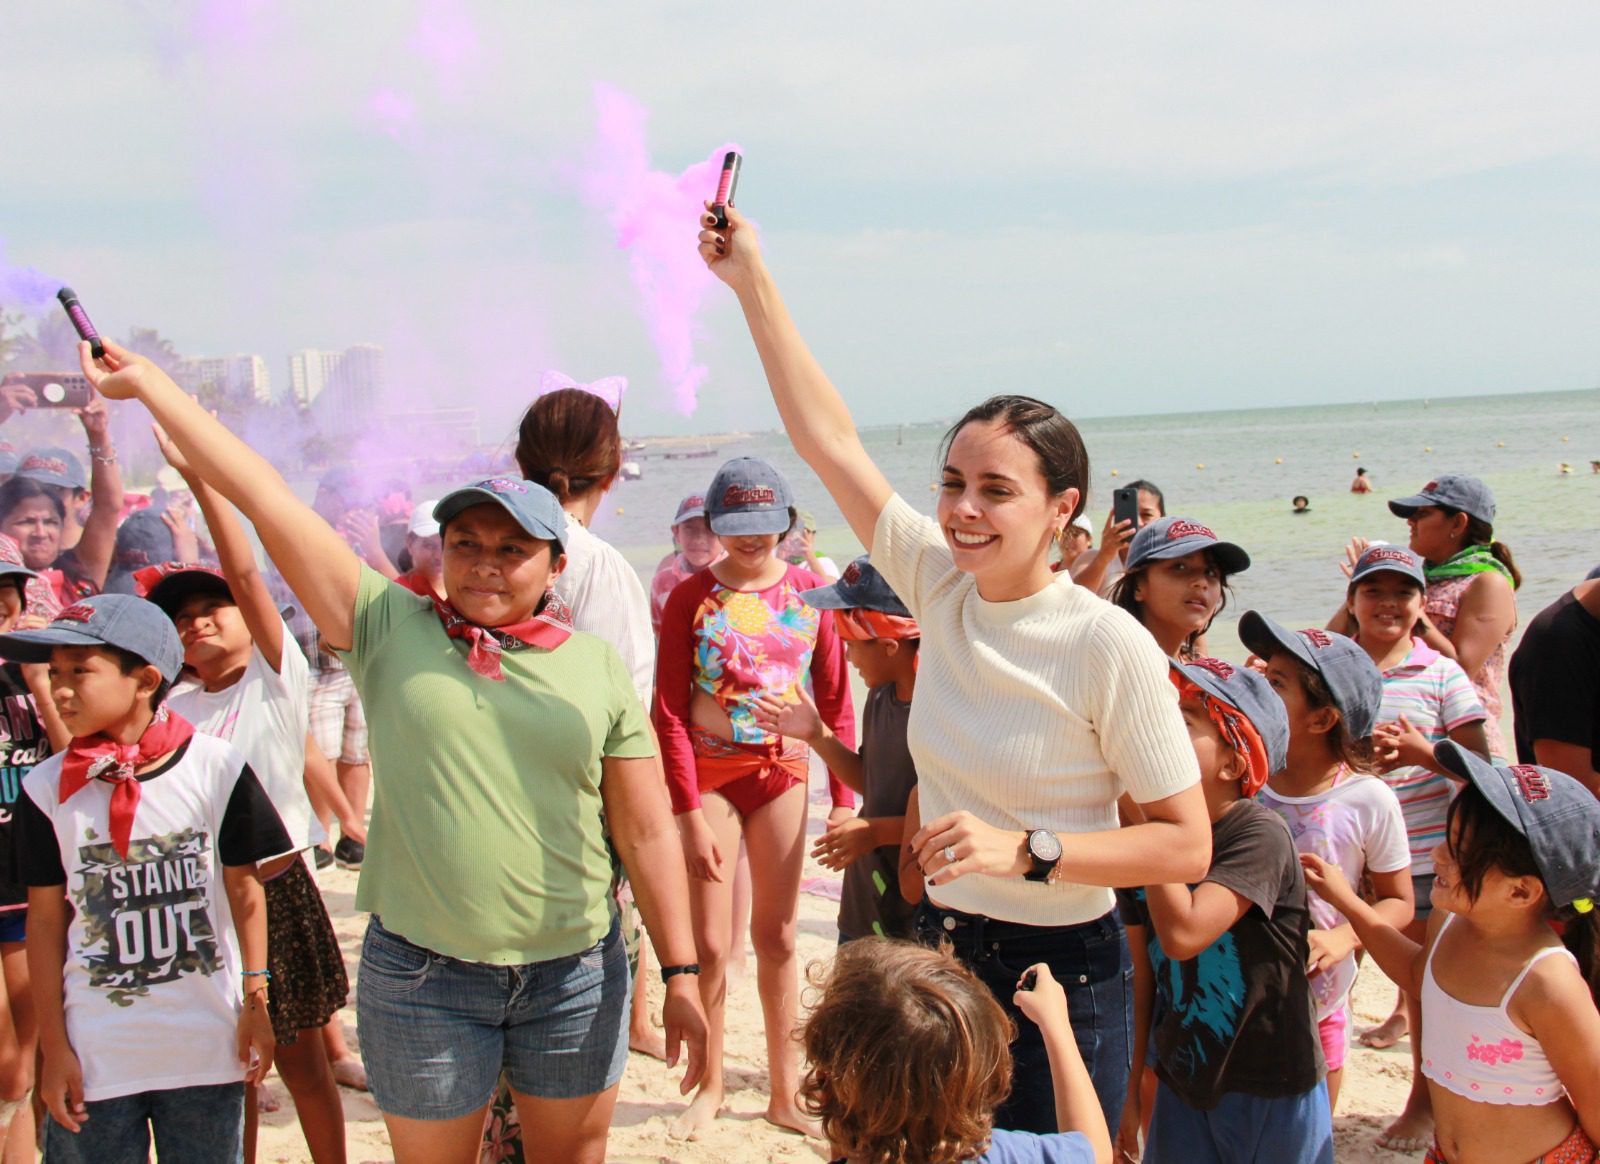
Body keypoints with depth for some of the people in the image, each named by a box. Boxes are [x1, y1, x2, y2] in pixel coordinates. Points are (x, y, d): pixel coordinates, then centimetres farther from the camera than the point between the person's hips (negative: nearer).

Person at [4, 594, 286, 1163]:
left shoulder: (216, 767, -7)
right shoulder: (47, 788, -4)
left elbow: (243, 889, 2)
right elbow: (46, 919, 1)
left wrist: (255, 1001, 3)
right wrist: (53, 1045, 1)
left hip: (207, 1051, 0)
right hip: (94, 1056, 1)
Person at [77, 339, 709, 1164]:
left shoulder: (596, 666, 1)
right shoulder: (388, 628, -3)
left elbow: (646, 832, 2)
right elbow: (265, 496, -5)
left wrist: (681, 975, 1)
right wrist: (145, 382, -4)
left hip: (576, 972, 1)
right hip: (421, 973, -1)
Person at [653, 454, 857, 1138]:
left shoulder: (809, 593, 0)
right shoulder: (691, 598, -7)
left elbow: (836, 703, 3)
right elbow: (670, 713, -9)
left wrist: (843, 798, -2)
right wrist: (689, 813, -14)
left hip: (783, 773, 2)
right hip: (710, 773, -2)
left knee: (777, 937, 10)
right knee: (710, 943, 3)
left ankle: (785, 1092, 22)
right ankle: (709, 1087, 22)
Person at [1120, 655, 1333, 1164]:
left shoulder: (1260, 835, -19)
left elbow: (1182, 935, -33)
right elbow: (1148, 971, 6)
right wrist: (1132, 1085, 8)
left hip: (1271, 1092, -5)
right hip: (1182, 1084, 5)